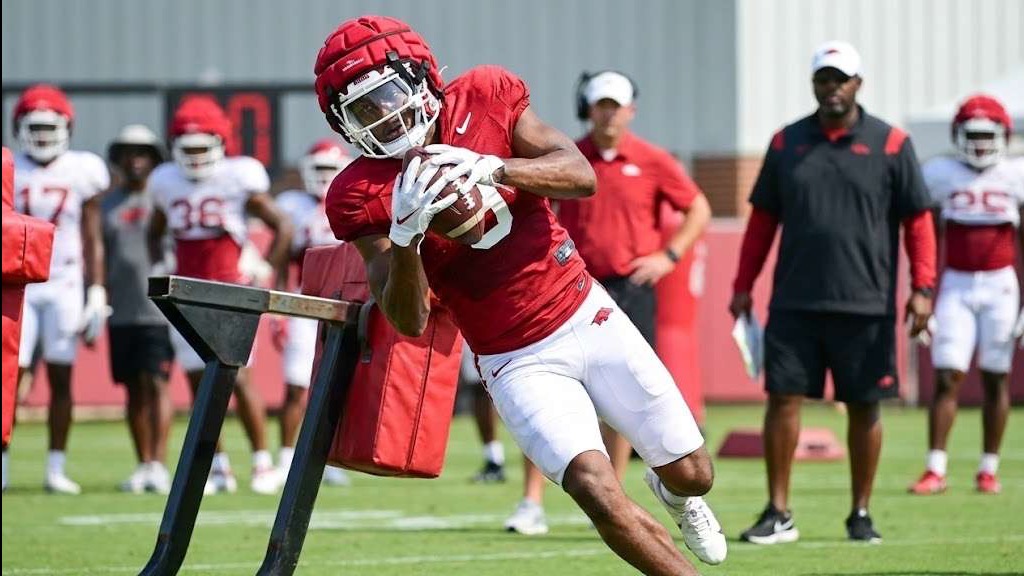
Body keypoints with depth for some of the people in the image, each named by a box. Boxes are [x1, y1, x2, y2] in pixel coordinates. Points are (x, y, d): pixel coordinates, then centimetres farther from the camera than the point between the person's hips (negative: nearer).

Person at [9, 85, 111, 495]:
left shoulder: (82, 172, 3)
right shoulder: (10, 173, 1)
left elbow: (92, 241, 7)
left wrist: (97, 293, 2)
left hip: (65, 286, 1)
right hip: (18, 286, -1)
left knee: (61, 379, 2)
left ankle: (56, 469, 7)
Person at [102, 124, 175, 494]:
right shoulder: (107, 205, 13)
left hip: (158, 308, -4)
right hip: (121, 311, 4)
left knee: (156, 384, -11)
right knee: (134, 390, 7)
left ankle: (159, 464, -14)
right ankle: (143, 465, 11)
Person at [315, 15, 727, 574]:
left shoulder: (482, 98, -8)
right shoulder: (363, 194, -12)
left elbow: (581, 176, -15)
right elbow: (410, 321, -16)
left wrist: (491, 168, -32)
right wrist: (405, 233, -34)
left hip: (588, 314, 2)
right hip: (519, 361, -2)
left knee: (692, 473, 10)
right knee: (600, 495, -21)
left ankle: (674, 492, 47)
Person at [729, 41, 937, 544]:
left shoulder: (889, 144, 1)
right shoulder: (787, 143, 9)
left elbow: (917, 220, 2)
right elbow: (763, 219, 14)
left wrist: (922, 288, -6)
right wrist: (742, 287, 10)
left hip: (865, 306, -2)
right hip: (795, 303, 2)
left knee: (864, 408, 4)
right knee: (783, 397, -3)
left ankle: (861, 514, 15)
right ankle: (778, 513, 3)